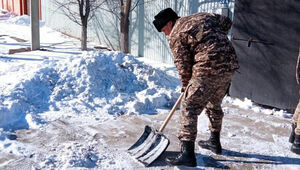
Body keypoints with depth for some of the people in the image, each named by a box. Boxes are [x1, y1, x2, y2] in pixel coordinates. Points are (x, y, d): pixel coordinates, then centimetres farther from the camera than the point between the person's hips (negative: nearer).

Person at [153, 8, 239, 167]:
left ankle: (187, 154, -6)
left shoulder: (175, 36, -3)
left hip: (208, 70, -8)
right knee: (214, 104, 26)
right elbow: (226, 22, 25)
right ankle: (215, 142, 39)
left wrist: (186, 86, 13)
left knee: (188, 108, -3)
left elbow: (183, 65, -2)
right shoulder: (202, 16, 18)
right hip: (230, 65, 9)